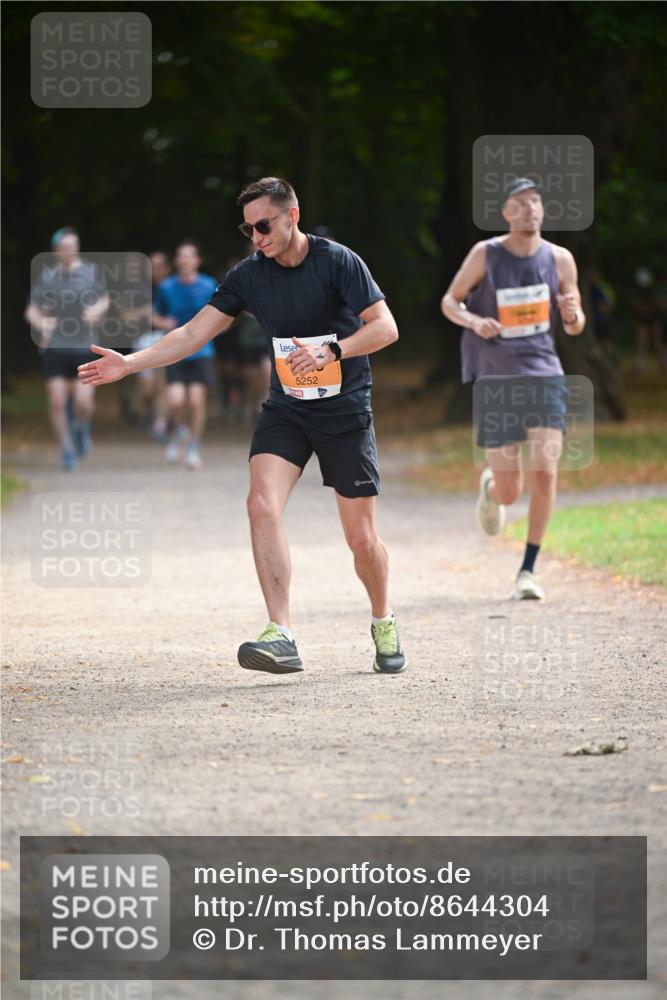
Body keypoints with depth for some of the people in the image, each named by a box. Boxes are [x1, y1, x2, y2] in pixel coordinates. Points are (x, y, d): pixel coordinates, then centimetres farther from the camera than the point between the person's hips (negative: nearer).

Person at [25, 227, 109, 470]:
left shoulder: (91, 270, 2)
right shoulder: (47, 274, 2)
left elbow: (104, 299, 16)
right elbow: (32, 310, 2)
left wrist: (98, 309, -7)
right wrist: (40, 322, -20)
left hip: (85, 347, 0)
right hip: (54, 347, 0)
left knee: (83, 402, -9)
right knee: (57, 401, -4)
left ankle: (81, 427, 26)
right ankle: (67, 450, 14)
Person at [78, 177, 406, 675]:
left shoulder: (338, 262, -11)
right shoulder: (249, 275, 0)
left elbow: (385, 327, -14)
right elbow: (193, 334, 1)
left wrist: (331, 351, -29)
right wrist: (128, 363, -9)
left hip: (346, 412, -3)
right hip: (286, 409, 3)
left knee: (361, 536, -1)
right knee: (262, 504, -21)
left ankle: (384, 623, 28)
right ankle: (282, 636, -24)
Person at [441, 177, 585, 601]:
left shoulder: (560, 259, 4)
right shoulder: (485, 254, -1)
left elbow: (575, 327, 12)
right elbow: (450, 301, 8)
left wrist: (572, 314, -13)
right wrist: (473, 320, -13)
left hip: (544, 375, 1)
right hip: (496, 379, -1)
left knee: (545, 473, -16)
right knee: (510, 492, -1)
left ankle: (529, 569, -3)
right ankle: (490, 487, 39)